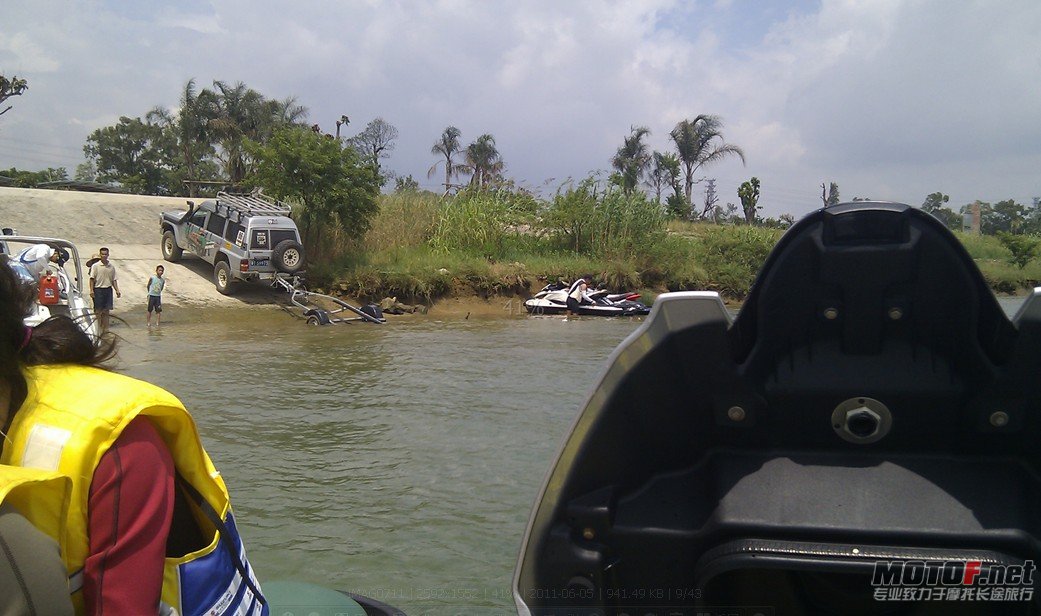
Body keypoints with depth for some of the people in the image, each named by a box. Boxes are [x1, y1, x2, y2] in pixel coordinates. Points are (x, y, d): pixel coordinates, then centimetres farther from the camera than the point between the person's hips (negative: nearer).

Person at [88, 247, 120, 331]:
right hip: (98, 289, -4)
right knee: (98, 310, -1)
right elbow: (92, 279, -4)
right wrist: (91, 290, -13)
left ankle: (105, 329, 12)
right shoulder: (95, 266, -1)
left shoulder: (112, 267, 10)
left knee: (106, 311, 7)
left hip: (108, 290, 4)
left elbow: (114, 280, 13)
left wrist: (117, 290, 5)